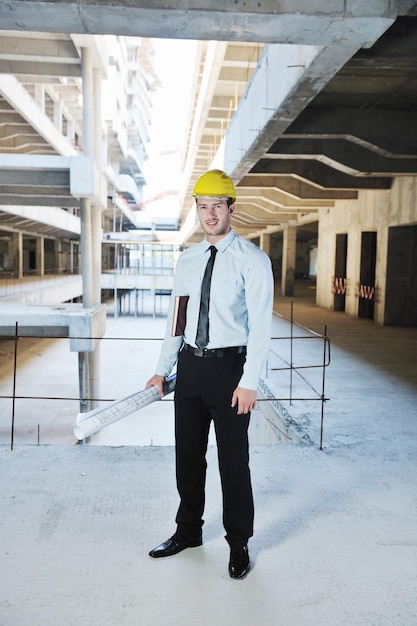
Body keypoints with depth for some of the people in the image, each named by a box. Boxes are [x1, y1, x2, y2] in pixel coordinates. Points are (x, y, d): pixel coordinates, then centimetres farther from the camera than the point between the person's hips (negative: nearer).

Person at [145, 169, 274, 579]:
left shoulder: (252, 260, -8)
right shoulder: (187, 260, 10)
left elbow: (260, 326, -12)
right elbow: (175, 318, 13)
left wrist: (249, 382, -17)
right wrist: (163, 369, 10)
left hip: (228, 365, -5)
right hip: (190, 364, 6)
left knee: (233, 460, 6)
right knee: (187, 455, 16)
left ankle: (239, 544, 28)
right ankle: (188, 531, 38)